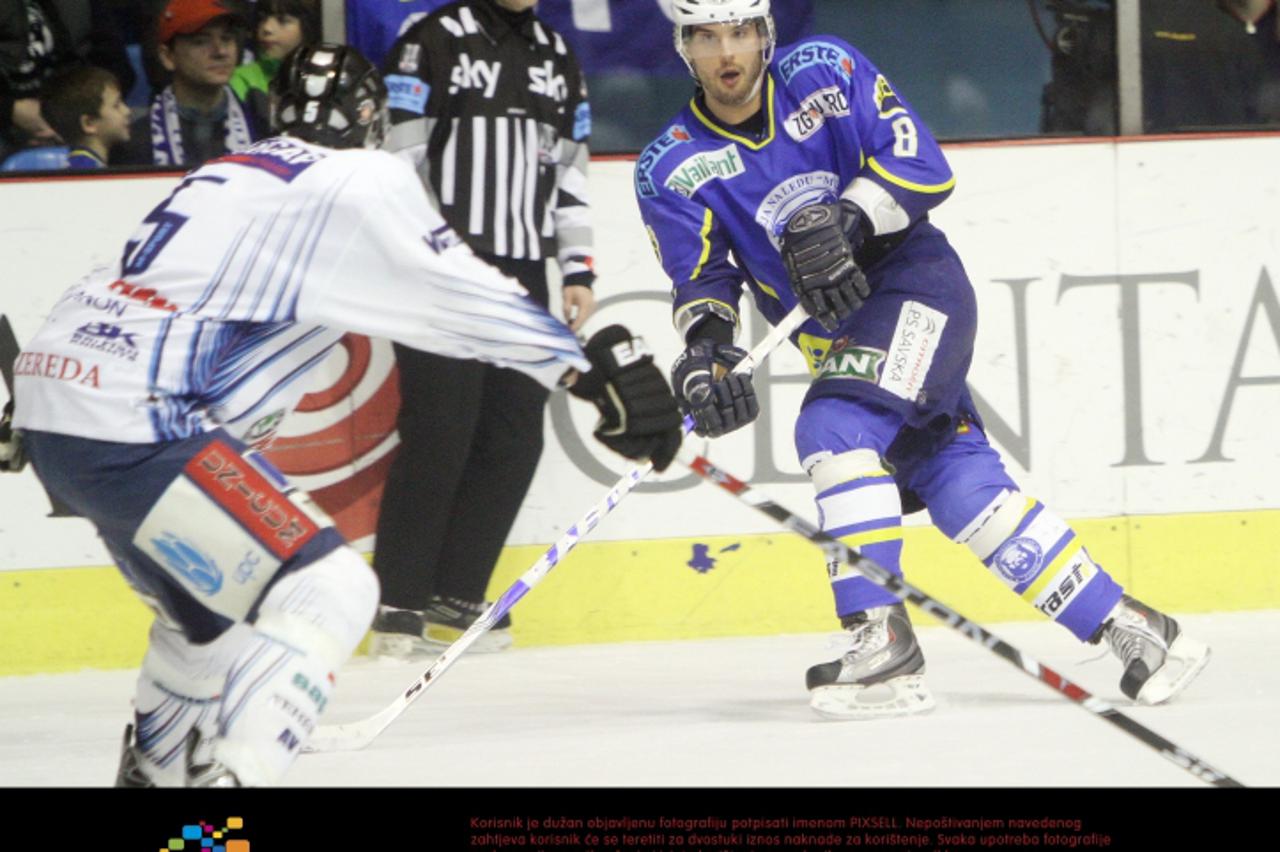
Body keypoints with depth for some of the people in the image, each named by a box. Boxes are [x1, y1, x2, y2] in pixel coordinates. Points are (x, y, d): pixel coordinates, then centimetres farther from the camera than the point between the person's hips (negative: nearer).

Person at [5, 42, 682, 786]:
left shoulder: (234, 175, 23)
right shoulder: (359, 182, -4)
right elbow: (460, 298, -10)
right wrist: (600, 365, -9)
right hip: (128, 434, -10)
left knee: (214, 596, 30)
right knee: (328, 591, -13)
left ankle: (153, 768, 45)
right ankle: (223, 774, -25)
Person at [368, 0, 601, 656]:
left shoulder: (557, 58, 16)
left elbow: (569, 172, 20)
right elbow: (397, 160, -9)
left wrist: (578, 269, 12)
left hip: (522, 275, 7)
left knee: (514, 441, 2)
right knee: (440, 438, -10)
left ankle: (455, 600, 9)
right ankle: (398, 604, -5)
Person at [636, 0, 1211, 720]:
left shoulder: (824, 73, -8)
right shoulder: (672, 170, -1)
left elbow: (924, 167, -13)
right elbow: (701, 277, -9)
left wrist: (846, 217, -30)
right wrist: (705, 342, -31)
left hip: (915, 283, -4)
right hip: (833, 330, 4)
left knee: (834, 430, -27)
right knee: (963, 488, 0)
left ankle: (885, 644, -28)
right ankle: (1127, 627, 10)